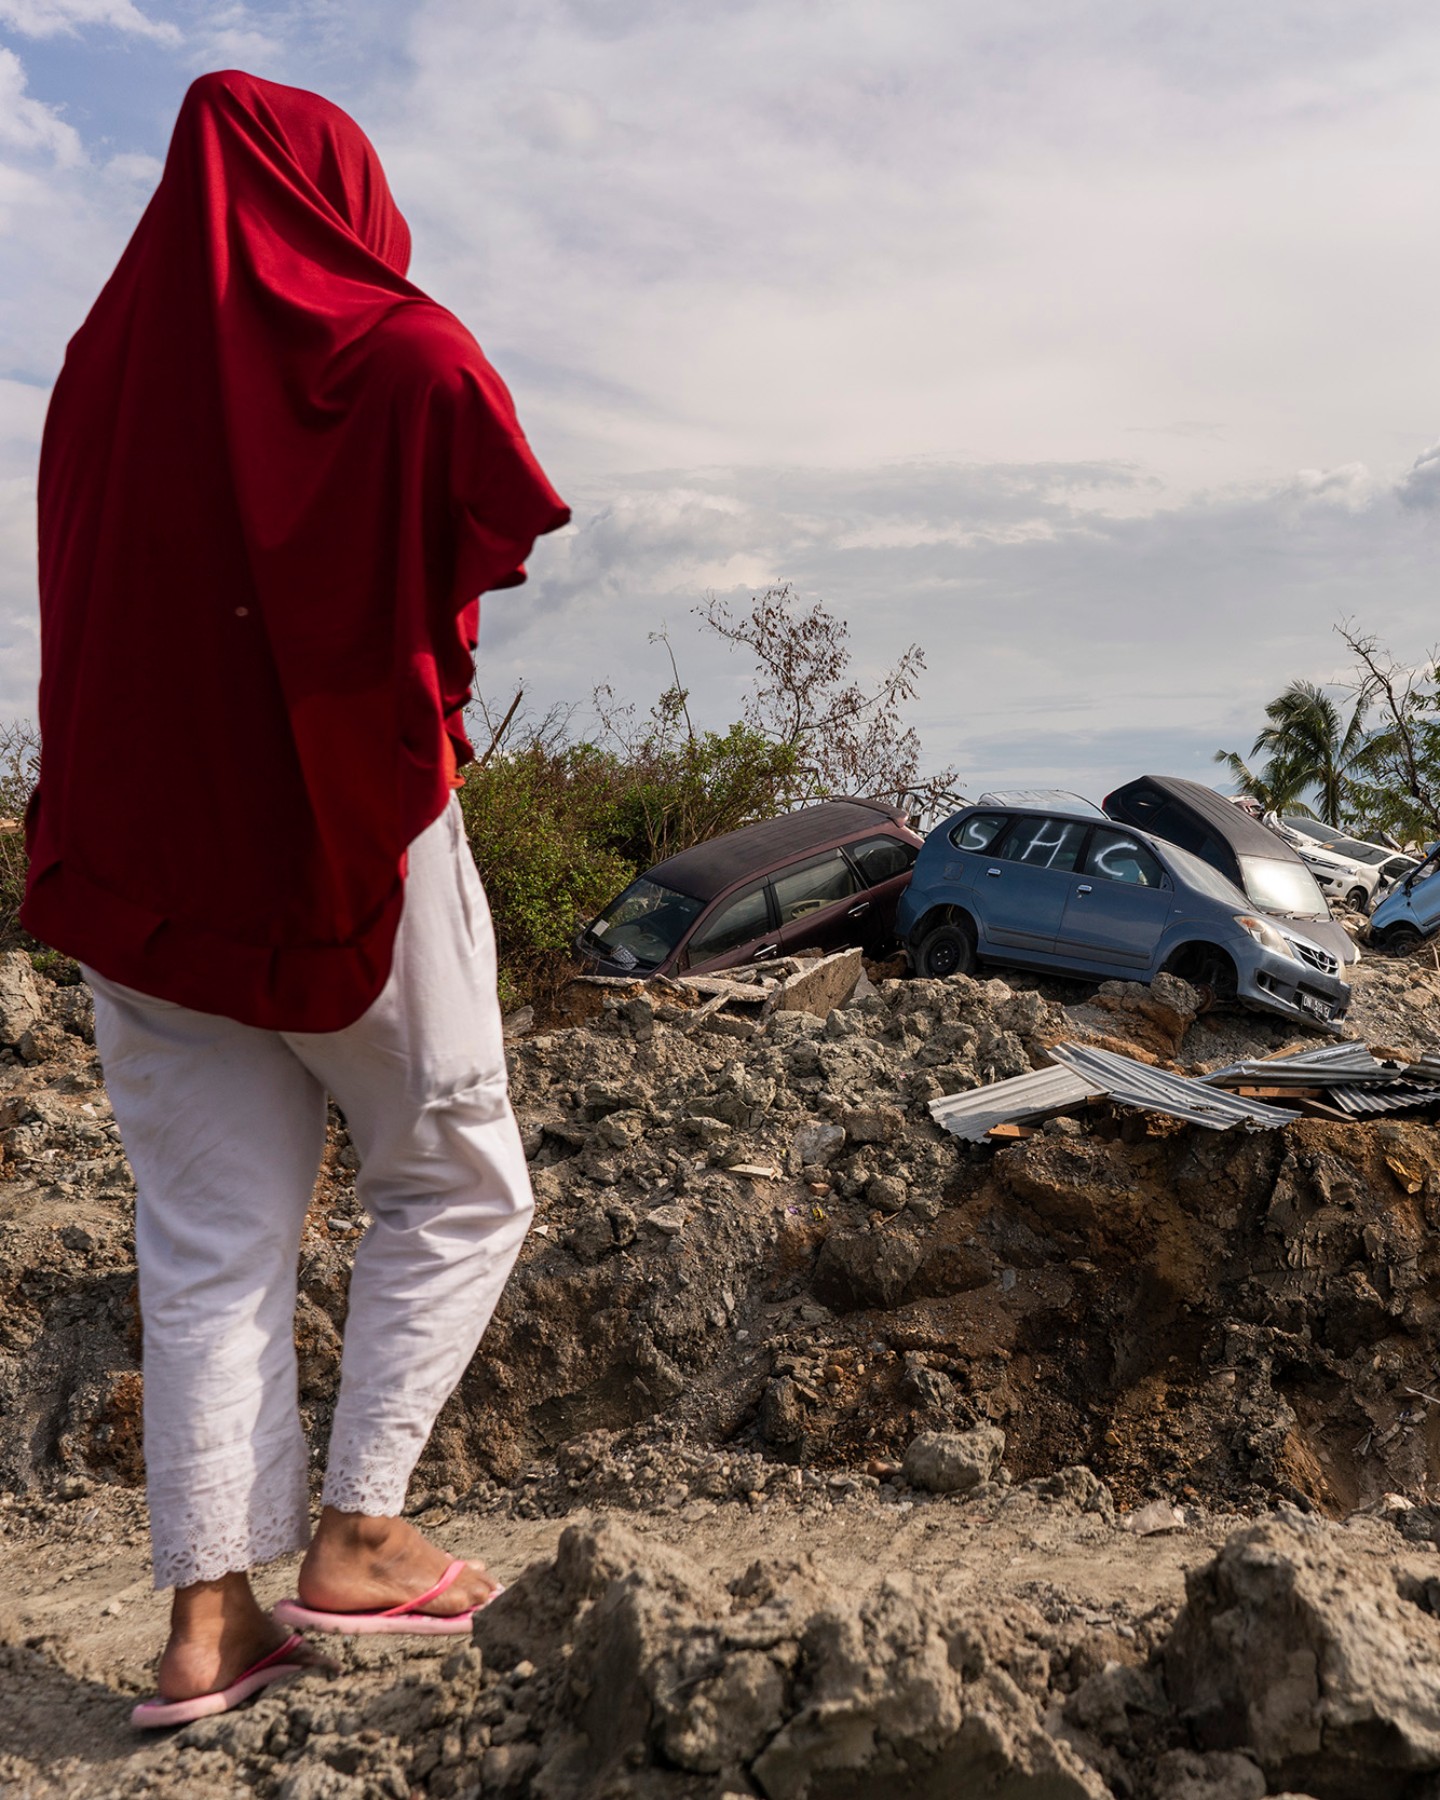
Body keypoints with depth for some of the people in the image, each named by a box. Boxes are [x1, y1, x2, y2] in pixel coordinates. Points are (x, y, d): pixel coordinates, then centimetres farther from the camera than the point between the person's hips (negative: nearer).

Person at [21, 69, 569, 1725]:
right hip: (352, 835, -4)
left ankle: (207, 1614, 9)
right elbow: (500, 552, -4)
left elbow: (95, 588, 15)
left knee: (207, 1241, 8)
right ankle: (352, 1533, 10)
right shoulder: (406, 355, -5)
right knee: (454, 1187, 13)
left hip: (135, 849, 5)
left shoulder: (106, 357, 9)